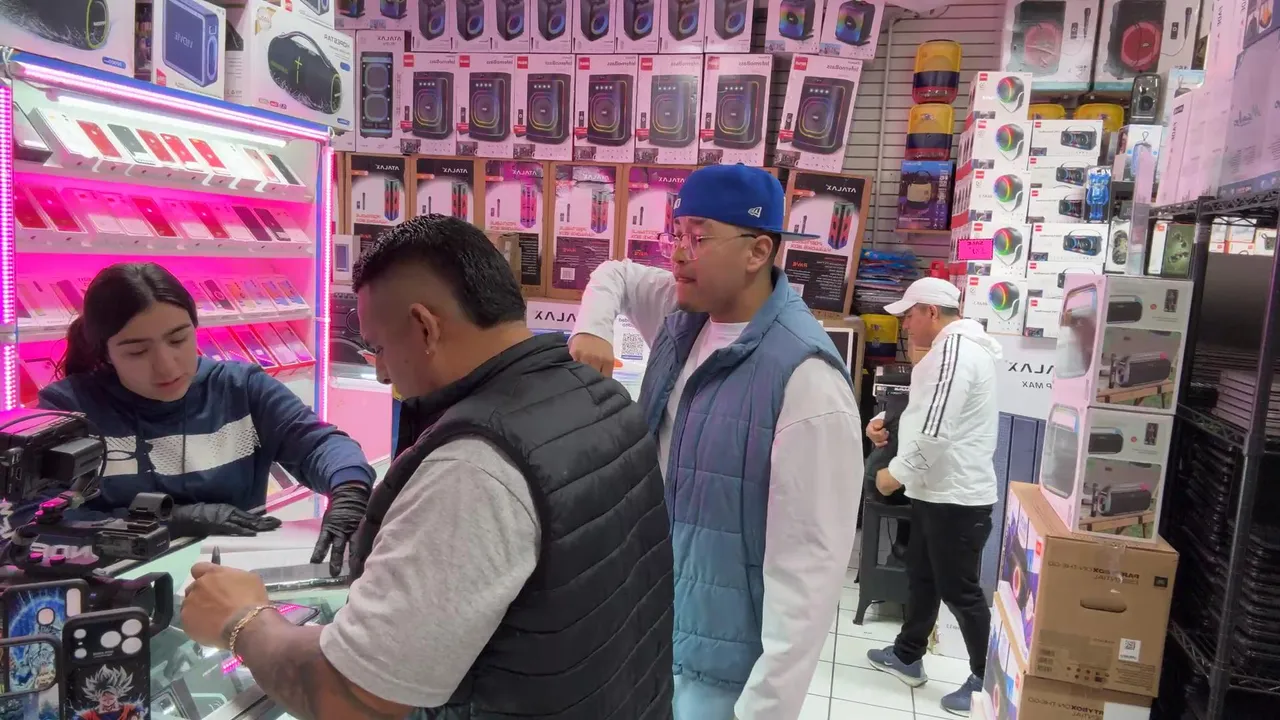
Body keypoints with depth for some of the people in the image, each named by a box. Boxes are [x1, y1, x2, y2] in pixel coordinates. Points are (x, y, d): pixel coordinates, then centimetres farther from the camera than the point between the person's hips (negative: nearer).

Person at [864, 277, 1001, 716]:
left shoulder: (954, 350, -21)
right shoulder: (952, 348, 14)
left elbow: (935, 430, -27)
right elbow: (930, 418, 24)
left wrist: (897, 473, -16)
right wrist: (890, 429, 8)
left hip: (957, 497, -11)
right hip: (938, 492, 11)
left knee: (959, 591, 2)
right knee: (921, 577, 20)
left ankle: (987, 681, 17)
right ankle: (907, 657, 34)